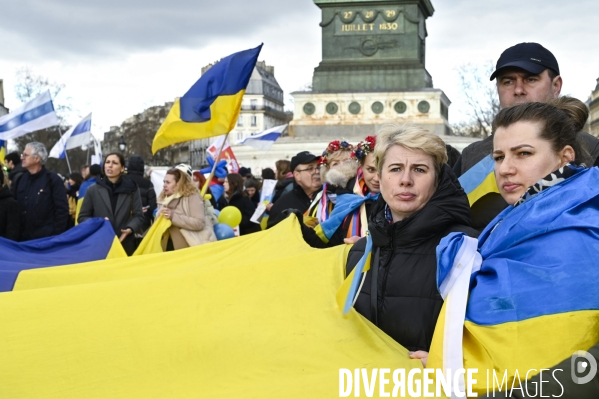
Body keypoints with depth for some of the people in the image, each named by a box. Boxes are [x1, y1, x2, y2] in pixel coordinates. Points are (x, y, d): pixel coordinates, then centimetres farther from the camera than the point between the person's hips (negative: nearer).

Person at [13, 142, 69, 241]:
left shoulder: (52, 180, -5)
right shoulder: (20, 180, 12)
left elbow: (62, 210, -7)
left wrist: (57, 236, -13)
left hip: (47, 239, -5)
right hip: (22, 239, 5)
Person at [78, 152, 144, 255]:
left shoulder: (131, 189, 6)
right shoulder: (93, 190, 6)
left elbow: (138, 216, 4)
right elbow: (82, 217, 7)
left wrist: (130, 229, -16)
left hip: (125, 245, 0)